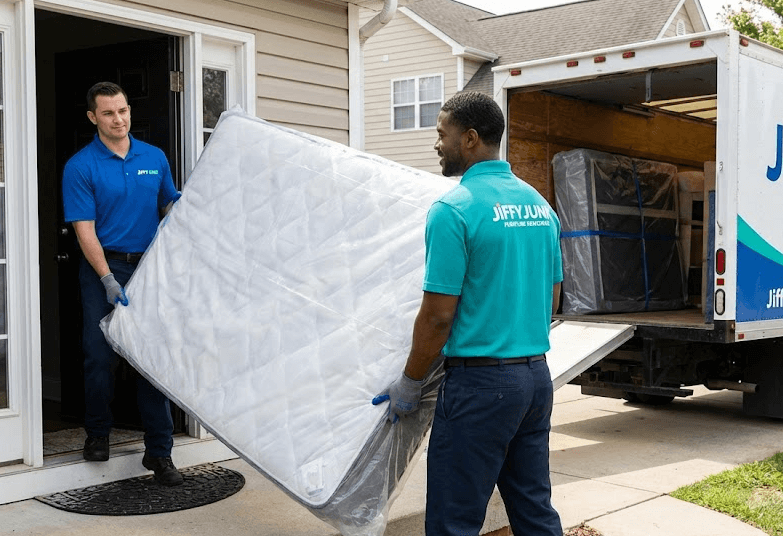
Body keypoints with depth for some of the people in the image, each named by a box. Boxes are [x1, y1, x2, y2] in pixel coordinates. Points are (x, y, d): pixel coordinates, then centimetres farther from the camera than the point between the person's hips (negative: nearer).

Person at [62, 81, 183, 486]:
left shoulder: (154, 158, 8)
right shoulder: (80, 167, -4)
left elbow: (171, 206, 19)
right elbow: (84, 229, -10)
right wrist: (108, 280, -19)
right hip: (104, 271, -3)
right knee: (101, 357, 0)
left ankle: (159, 450, 7)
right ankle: (98, 433, 24)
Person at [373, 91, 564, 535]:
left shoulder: (454, 209, -15)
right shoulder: (539, 204, 9)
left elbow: (438, 316, -15)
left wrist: (409, 385, -3)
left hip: (480, 381, -8)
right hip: (537, 375, 8)